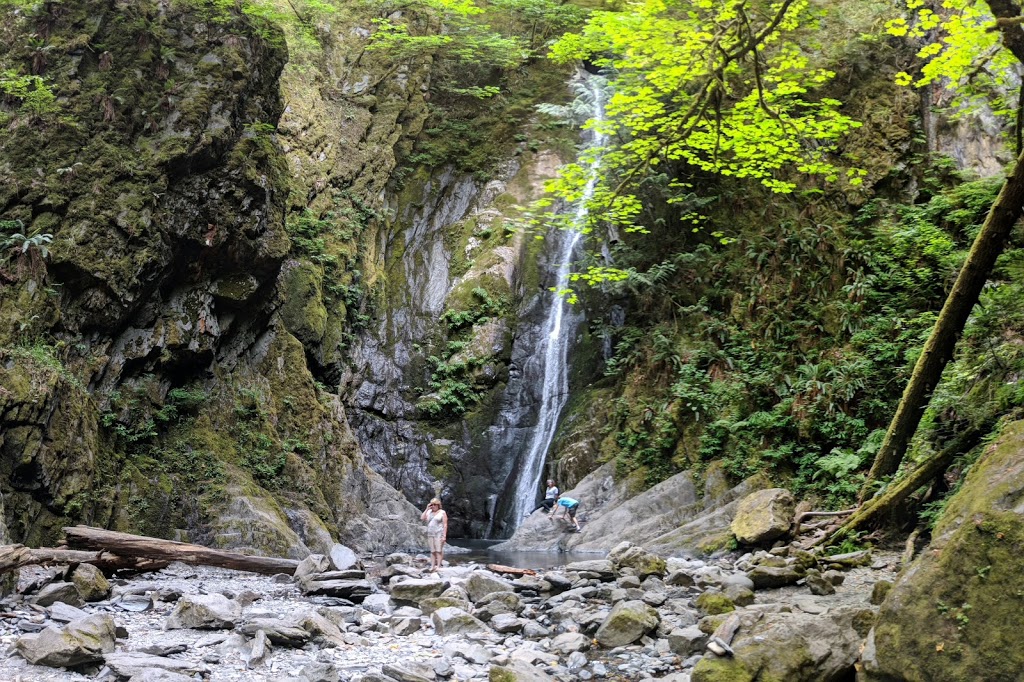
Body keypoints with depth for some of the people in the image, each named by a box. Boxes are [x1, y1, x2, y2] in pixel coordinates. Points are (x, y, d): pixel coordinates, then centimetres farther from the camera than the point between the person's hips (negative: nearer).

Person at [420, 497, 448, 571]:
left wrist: (444, 536, -13)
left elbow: (445, 525, -5)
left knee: (439, 550, -8)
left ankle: (438, 566, -9)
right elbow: (422, 518, -1)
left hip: (439, 534, -5)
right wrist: (427, 509, -2)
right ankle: (432, 566, 3)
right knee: (432, 551, 3)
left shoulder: (442, 512, -1)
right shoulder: (429, 512, 12)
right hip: (430, 534, 5)